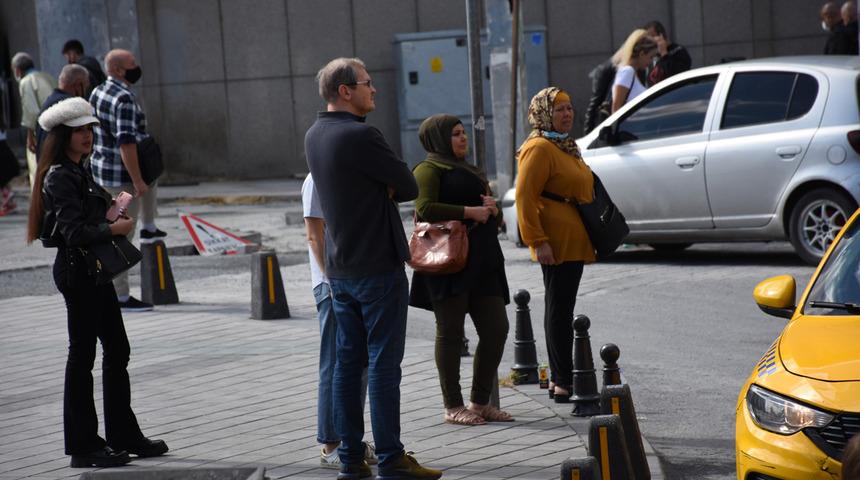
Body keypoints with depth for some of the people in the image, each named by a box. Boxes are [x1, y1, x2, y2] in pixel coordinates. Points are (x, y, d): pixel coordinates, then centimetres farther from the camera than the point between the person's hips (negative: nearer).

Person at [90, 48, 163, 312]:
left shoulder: (98, 92, 8)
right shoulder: (124, 99, -22)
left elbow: (91, 132, 18)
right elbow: (126, 143, -28)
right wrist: (137, 181, -25)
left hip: (101, 169, 10)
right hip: (122, 175, -10)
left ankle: (149, 228, 44)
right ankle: (122, 297, -1)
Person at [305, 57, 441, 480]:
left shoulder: (314, 136, 9)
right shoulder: (359, 135, -18)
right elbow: (409, 187, -12)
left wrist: (381, 190, -2)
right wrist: (389, 189, 4)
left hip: (339, 268, 8)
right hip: (378, 266, -8)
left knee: (348, 361, 10)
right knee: (384, 362, -4)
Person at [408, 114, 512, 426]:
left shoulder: (470, 172, 26)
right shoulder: (428, 169, -2)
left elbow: (493, 219, 30)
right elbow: (425, 209, -18)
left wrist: (491, 208, 5)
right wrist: (470, 212, -17)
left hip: (482, 262, 8)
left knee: (496, 329, 4)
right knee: (450, 331, -4)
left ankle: (480, 402, 14)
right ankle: (453, 407, 1)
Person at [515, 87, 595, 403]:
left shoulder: (564, 146, 19)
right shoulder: (539, 148, -13)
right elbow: (525, 198, -19)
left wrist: (589, 239, 27)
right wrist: (538, 241, -23)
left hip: (574, 243, 10)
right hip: (556, 244, -10)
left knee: (562, 309, 12)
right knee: (559, 309, -9)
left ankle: (558, 378, 18)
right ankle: (562, 382, -8)